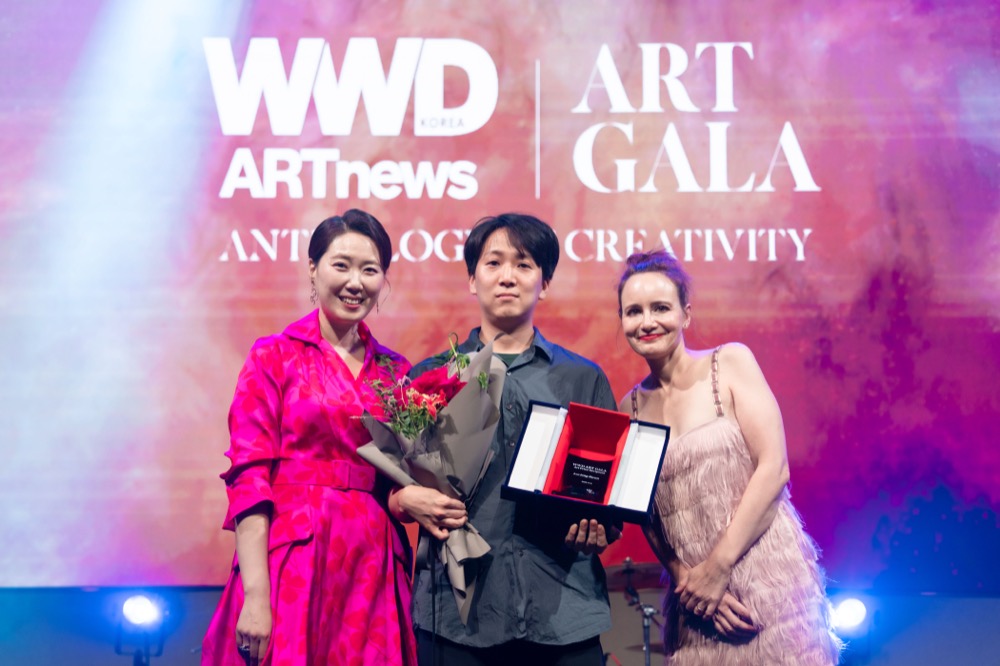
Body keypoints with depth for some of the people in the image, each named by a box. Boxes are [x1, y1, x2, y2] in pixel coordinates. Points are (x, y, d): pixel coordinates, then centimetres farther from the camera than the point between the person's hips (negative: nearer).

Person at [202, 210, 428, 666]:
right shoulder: (275, 357, 0)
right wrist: (255, 593, -17)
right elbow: (248, 478, -8)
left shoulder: (397, 371, 12)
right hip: (295, 558, -4)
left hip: (373, 566, 4)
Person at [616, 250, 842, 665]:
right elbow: (647, 516, 8)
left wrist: (717, 568, -12)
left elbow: (773, 467, -9)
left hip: (768, 579, -3)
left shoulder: (731, 363, -2)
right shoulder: (630, 408, 7)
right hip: (696, 600, 3)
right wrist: (687, 581, -8)